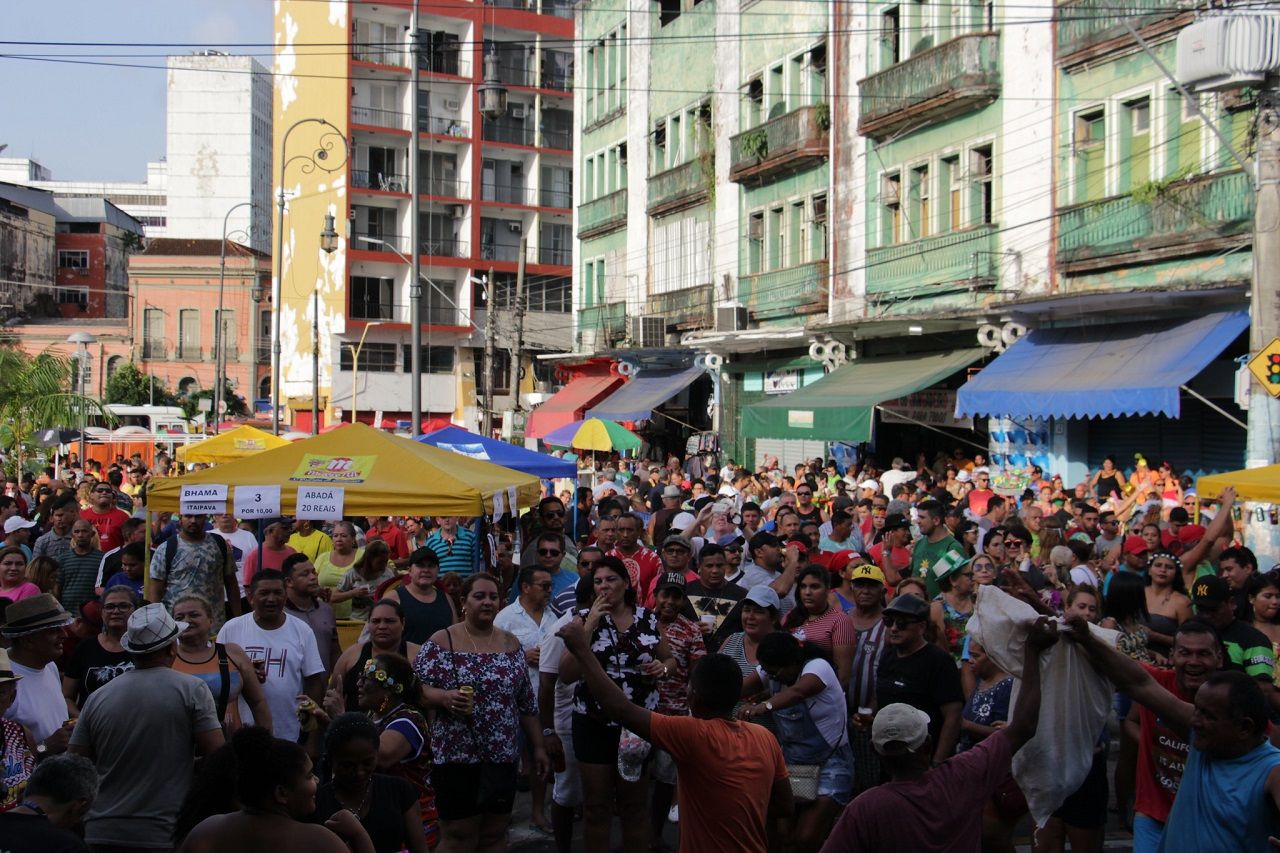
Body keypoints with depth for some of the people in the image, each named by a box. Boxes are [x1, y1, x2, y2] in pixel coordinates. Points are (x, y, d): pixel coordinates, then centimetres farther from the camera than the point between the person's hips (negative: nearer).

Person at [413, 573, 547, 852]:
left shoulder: (511, 644, 9)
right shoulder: (442, 641, -4)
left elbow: (526, 703, 13)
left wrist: (538, 746, 11)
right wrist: (445, 697, -27)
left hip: (502, 757, 4)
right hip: (456, 757, -4)